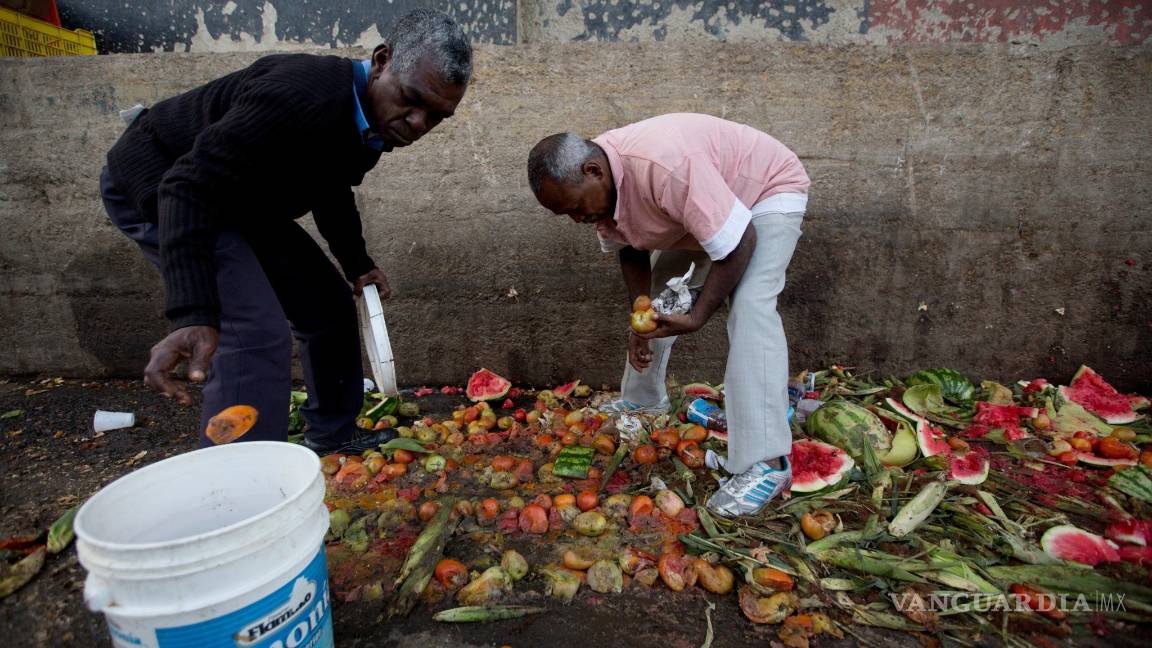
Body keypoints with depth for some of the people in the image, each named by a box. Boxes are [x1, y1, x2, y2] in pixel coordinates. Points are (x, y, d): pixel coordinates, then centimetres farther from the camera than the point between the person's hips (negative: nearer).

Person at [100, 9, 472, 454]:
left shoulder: (374, 118, -5)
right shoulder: (301, 96, -35)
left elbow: (330, 189, 13)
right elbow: (190, 187, -37)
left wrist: (357, 263, 6)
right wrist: (193, 316, -46)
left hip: (240, 199, 9)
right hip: (156, 183, -9)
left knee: (329, 305, 8)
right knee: (257, 334, -24)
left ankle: (332, 435, 24)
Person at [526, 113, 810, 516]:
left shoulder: (666, 166, -42)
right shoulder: (596, 186, -15)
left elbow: (738, 243, -35)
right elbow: (631, 252, -2)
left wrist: (697, 317, -32)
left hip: (768, 188, -8)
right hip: (701, 208, 8)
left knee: (750, 307, -28)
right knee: (656, 301, 10)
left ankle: (766, 462, -27)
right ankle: (640, 403, 30)